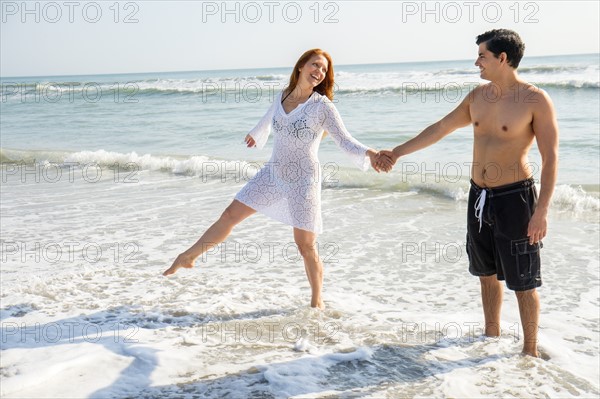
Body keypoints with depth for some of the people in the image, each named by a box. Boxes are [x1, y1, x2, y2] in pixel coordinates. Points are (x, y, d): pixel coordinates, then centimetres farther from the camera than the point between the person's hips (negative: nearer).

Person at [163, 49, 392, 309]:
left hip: (304, 181, -5)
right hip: (273, 173, 5)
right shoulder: (283, 96, 3)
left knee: (305, 245, -2)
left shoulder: (322, 106, -12)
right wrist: (255, 134, 45)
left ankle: (317, 302, 17)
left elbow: (345, 141, -17)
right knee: (231, 214, 8)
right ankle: (188, 257, 26)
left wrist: (369, 154, -37)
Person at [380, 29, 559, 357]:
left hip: (514, 197, -6)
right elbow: (440, 128, 16)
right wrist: (399, 152, 17)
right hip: (479, 196, 6)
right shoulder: (478, 96, 7)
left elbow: (550, 158, -13)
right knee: (487, 273, 18)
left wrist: (541, 211, -18)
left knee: (523, 282, 2)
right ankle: (491, 334, 36)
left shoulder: (535, 100, -12)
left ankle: (530, 350, 17)